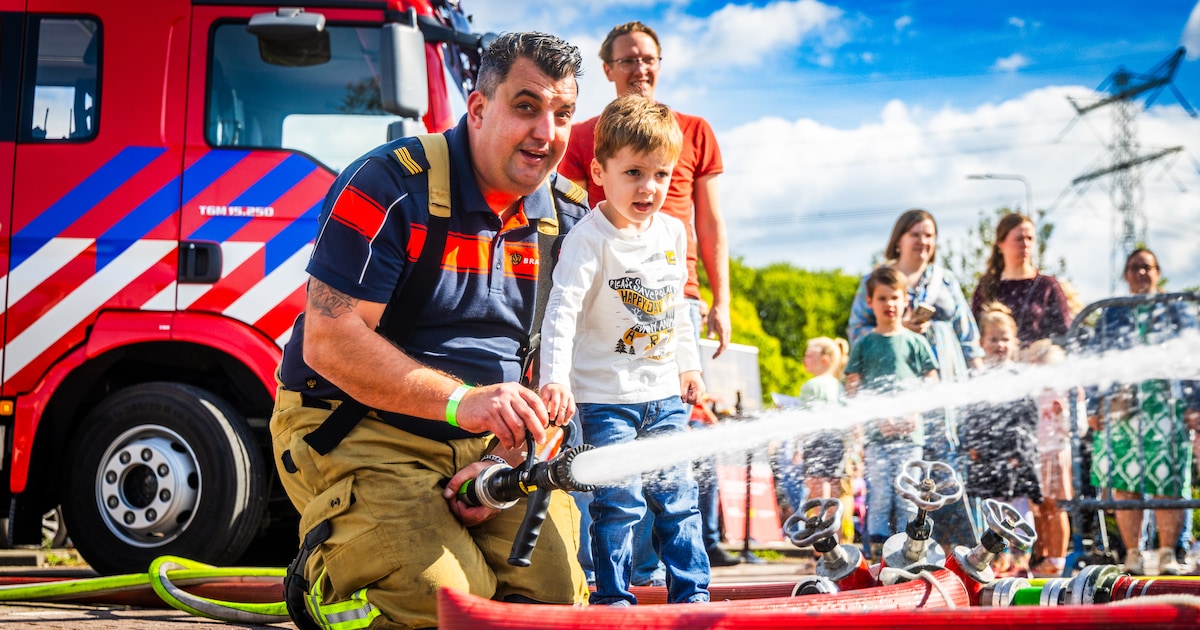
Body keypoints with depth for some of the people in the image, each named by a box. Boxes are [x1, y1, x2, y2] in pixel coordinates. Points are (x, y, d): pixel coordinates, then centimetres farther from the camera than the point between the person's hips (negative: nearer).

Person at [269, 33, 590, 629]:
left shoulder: (567, 218, 5)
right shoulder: (388, 185, -14)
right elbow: (331, 340, -21)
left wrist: (504, 462, -13)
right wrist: (462, 400, -31)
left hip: (489, 445, 6)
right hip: (360, 435, -5)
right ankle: (323, 571, 7)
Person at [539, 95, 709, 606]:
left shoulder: (673, 232, 7)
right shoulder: (590, 238, -14)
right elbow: (561, 311, -22)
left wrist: (689, 366, 22)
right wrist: (555, 378, -32)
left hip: (665, 394, 6)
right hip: (607, 396, -6)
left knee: (677, 494, 11)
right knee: (619, 500, -6)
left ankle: (691, 593, 21)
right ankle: (613, 598, 7)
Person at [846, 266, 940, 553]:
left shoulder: (915, 342, 9)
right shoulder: (864, 344, 8)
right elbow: (852, 390, 5)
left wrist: (914, 413, -8)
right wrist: (876, 417, -9)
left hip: (909, 432, 0)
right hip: (875, 433, 0)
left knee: (907, 496, -1)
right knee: (879, 495, -3)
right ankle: (877, 549, 0)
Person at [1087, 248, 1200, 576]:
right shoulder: (1110, 316, 18)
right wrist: (1093, 407, 7)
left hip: (1166, 406, -2)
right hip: (1120, 407, 2)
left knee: (1167, 483, -6)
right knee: (1124, 483, -3)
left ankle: (1167, 553, 0)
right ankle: (1132, 554, 3)